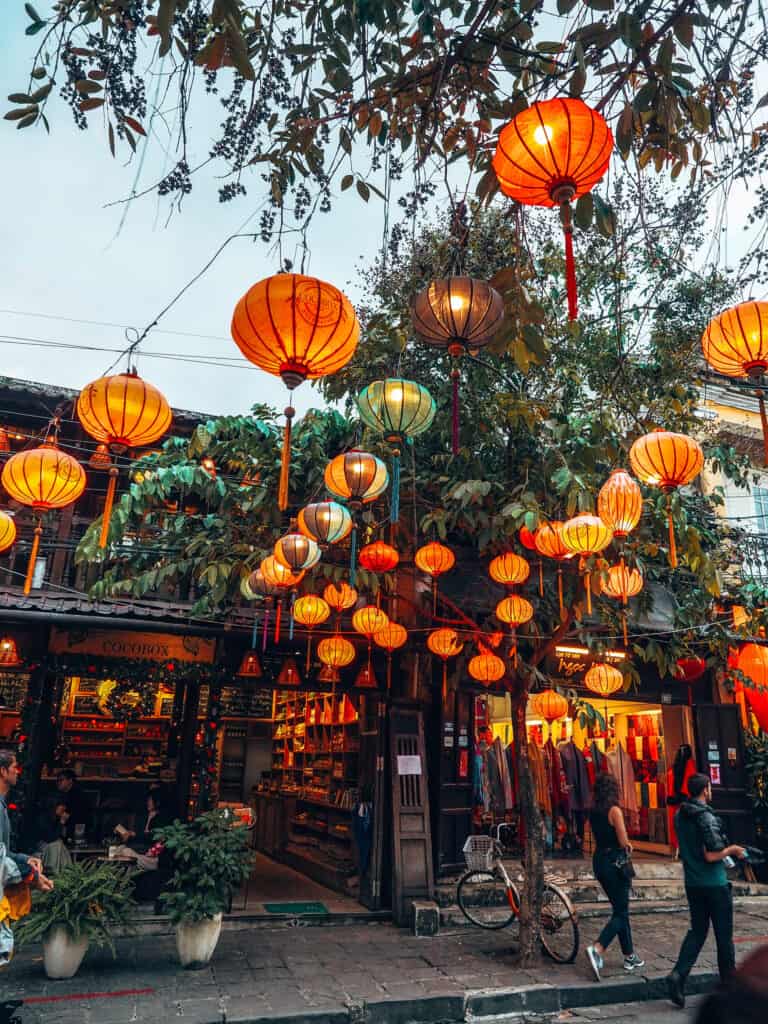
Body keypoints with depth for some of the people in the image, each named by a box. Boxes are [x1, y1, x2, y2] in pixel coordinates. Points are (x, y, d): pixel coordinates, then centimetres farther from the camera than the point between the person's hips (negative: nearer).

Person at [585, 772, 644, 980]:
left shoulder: (593, 812, 6)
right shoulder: (614, 810, -15)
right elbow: (623, 841, -15)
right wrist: (627, 845, 7)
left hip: (599, 860, 7)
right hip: (615, 861, -7)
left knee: (620, 909, 18)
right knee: (620, 912, 0)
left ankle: (630, 957, 26)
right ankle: (597, 949, -17)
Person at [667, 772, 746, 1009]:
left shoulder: (679, 817, 5)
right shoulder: (706, 817, -20)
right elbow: (712, 856, -23)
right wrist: (732, 850, -5)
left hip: (692, 883, 6)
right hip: (715, 884, -6)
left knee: (697, 930, 13)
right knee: (724, 935, 11)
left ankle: (679, 974, -2)